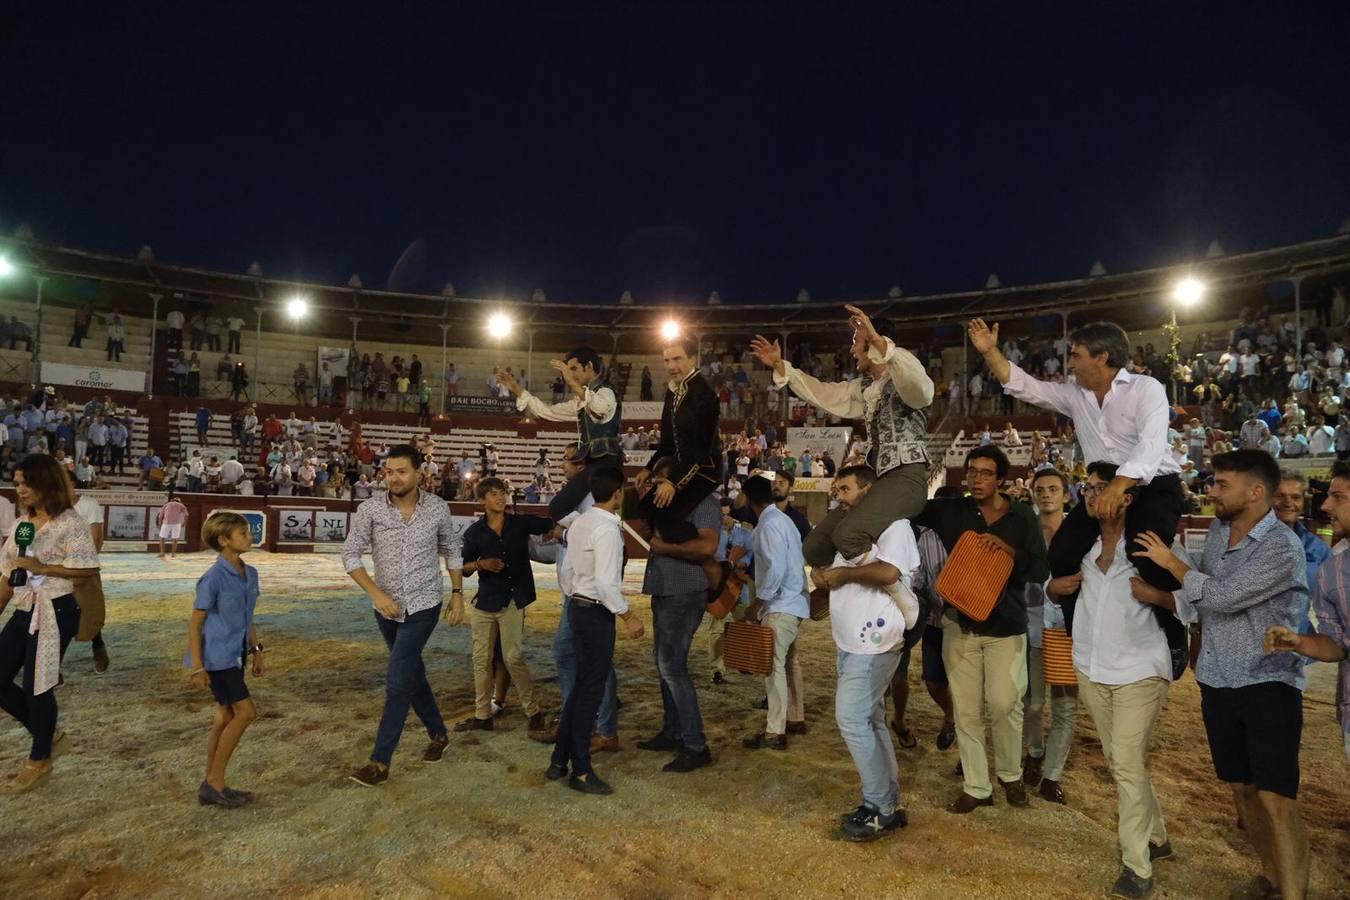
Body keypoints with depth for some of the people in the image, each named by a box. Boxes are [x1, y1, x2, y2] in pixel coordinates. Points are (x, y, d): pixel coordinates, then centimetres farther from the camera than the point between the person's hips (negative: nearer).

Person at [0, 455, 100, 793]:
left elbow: (87, 568, -17)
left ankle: (39, 762, 19)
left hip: (55, 612, -8)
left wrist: (42, 567, -20)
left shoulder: (69, 522, -11)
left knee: (36, 685, 0)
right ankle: (50, 736, 25)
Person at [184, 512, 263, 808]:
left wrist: (256, 650, 18)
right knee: (245, 711, -8)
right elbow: (195, 624, -13)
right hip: (217, 658, -8)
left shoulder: (249, 573, 5)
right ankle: (215, 782, 5)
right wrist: (197, 667, -14)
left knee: (226, 717, 12)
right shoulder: (214, 578, -17)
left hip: (236, 656, 8)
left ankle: (212, 785, 24)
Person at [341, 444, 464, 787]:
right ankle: (438, 734, 36)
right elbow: (350, 555, -7)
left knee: (397, 681, -9)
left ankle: (380, 761, 1)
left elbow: (452, 550, 6)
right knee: (412, 674, 16)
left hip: (423, 605, -3)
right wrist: (377, 594, -17)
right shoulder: (369, 510, -10)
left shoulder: (437, 508, -8)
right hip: (387, 607, 3)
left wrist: (457, 594, 5)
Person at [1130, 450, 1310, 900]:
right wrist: (1156, 596, -8)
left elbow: (1222, 597, -23)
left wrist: (1171, 561, -12)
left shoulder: (1282, 547, -17)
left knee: (1275, 797, -6)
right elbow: (1198, 602, 10)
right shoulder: (1217, 532, 5)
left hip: (1267, 685, -6)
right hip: (1218, 682, 7)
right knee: (1241, 787, 17)